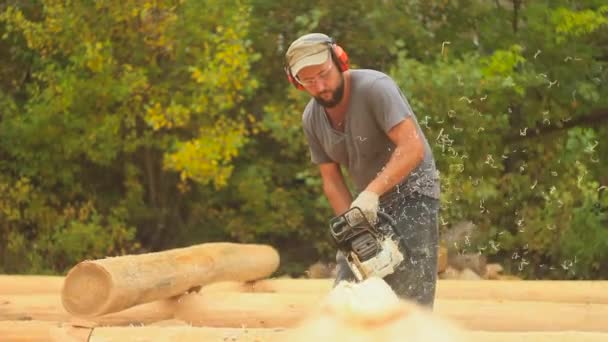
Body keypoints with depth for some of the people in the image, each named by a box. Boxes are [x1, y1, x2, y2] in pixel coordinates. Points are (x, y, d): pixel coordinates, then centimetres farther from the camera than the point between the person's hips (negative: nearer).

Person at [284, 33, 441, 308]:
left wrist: (371, 193, -39)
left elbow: (412, 148, -30)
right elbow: (332, 181, 0)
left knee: (409, 299, -13)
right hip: (368, 203, 7)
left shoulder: (375, 87, -22)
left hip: (412, 195, -7)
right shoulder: (312, 119, -1)